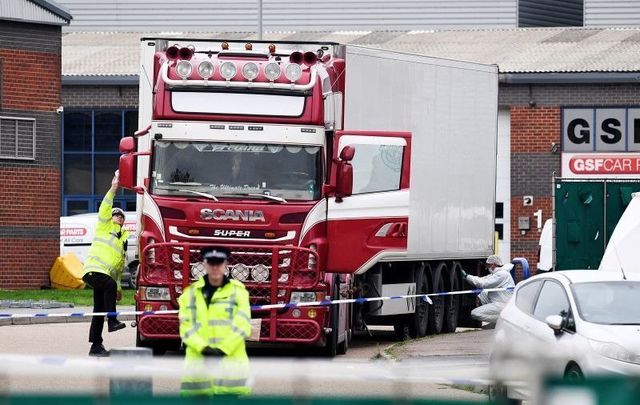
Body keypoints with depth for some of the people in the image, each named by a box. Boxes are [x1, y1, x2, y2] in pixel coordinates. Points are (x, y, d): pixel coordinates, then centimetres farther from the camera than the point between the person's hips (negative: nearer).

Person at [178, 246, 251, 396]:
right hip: (199, 362, 2)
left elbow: (242, 325, -2)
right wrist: (203, 348, -14)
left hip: (230, 360, -2)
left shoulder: (238, 291, 7)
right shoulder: (191, 293, 11)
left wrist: (223, 349, -14)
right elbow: (186, 326, 2)